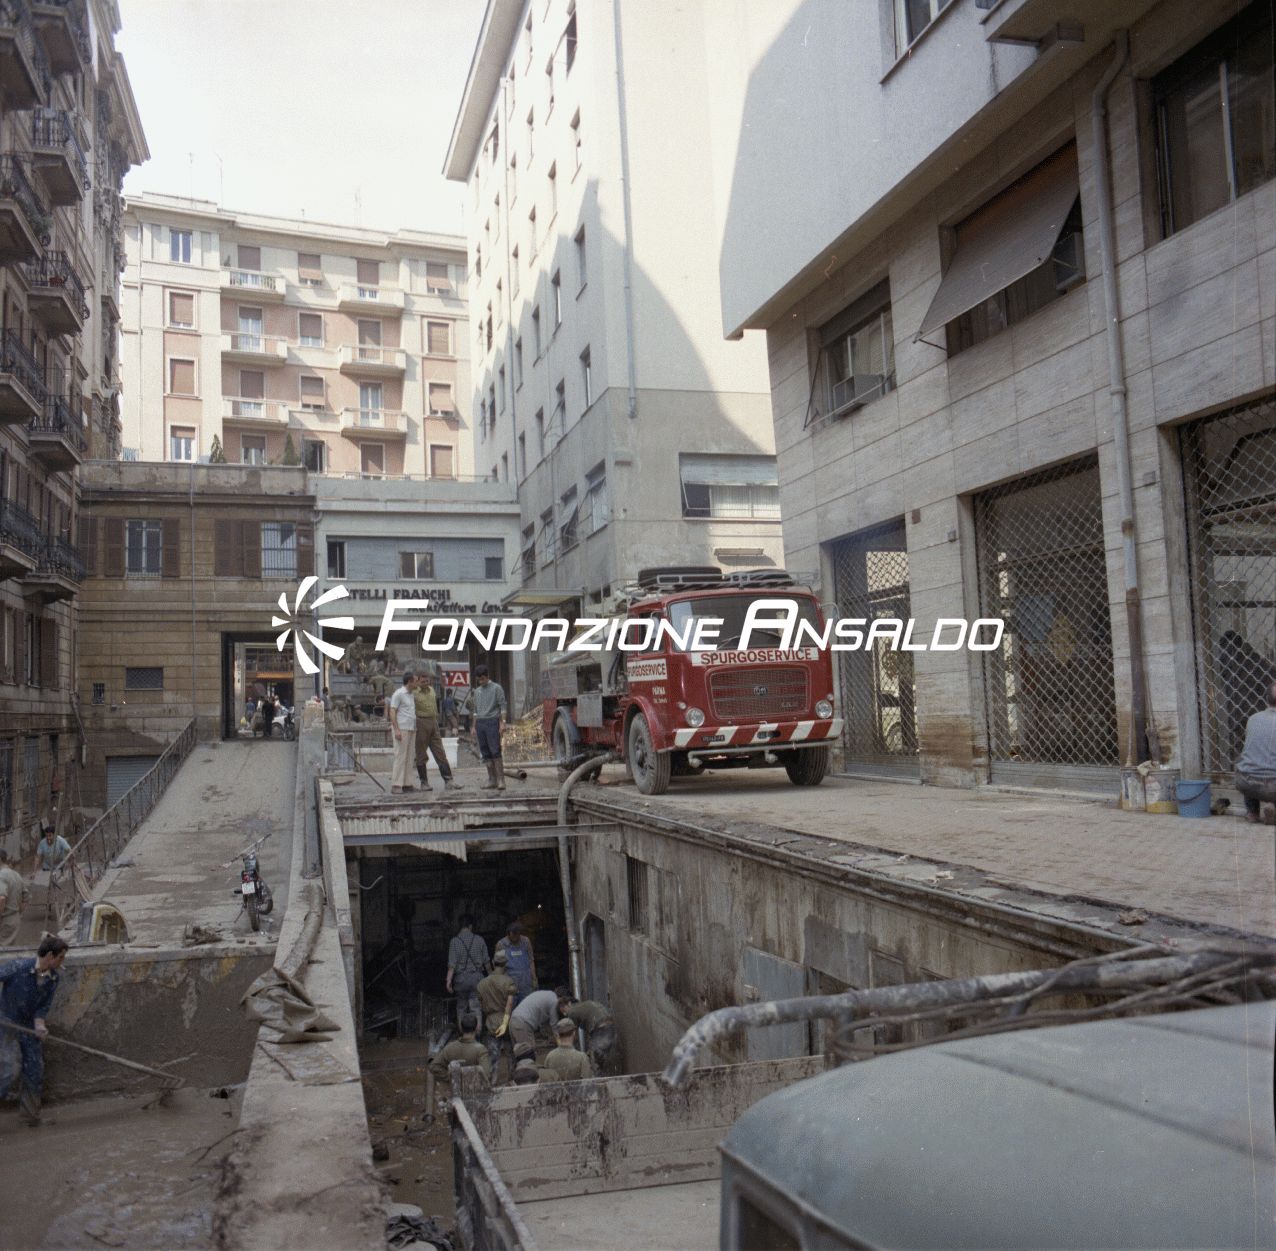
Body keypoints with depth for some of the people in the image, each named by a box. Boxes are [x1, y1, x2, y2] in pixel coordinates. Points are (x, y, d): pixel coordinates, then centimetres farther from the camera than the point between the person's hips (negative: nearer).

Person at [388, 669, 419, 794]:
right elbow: (392, 712, -12)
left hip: (411, 729, 9)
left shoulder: (411, 695, 18)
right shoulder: (398, 694, -8)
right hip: (402, 729, -9)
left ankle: (405, 783, 11)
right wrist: (396, 730, -20)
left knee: (409, 758, 7)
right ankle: (396, 785, -7)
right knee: (400, 757, -9)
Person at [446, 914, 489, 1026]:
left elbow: (452, 964, -11)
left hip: (461, 978, 0)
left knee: (461, 1007, 15)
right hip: (477, 977, 0)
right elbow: (486, 961, 4)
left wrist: (448, 981, -10)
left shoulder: (455, 941, -5)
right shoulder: (479, 940, -1)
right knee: (476, 1008, 1)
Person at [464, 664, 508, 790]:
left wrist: (502, 724, -10)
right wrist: (474, 727, 15)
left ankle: (501, 779, -9)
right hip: (480, 722, 6)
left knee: (495, 751, -11)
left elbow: (502, 707, -3)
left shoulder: (496, 688, 0)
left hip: (492, 721, -6)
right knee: (485, 753, 3)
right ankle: (492, 780, 7)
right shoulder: (477, 691, 17)